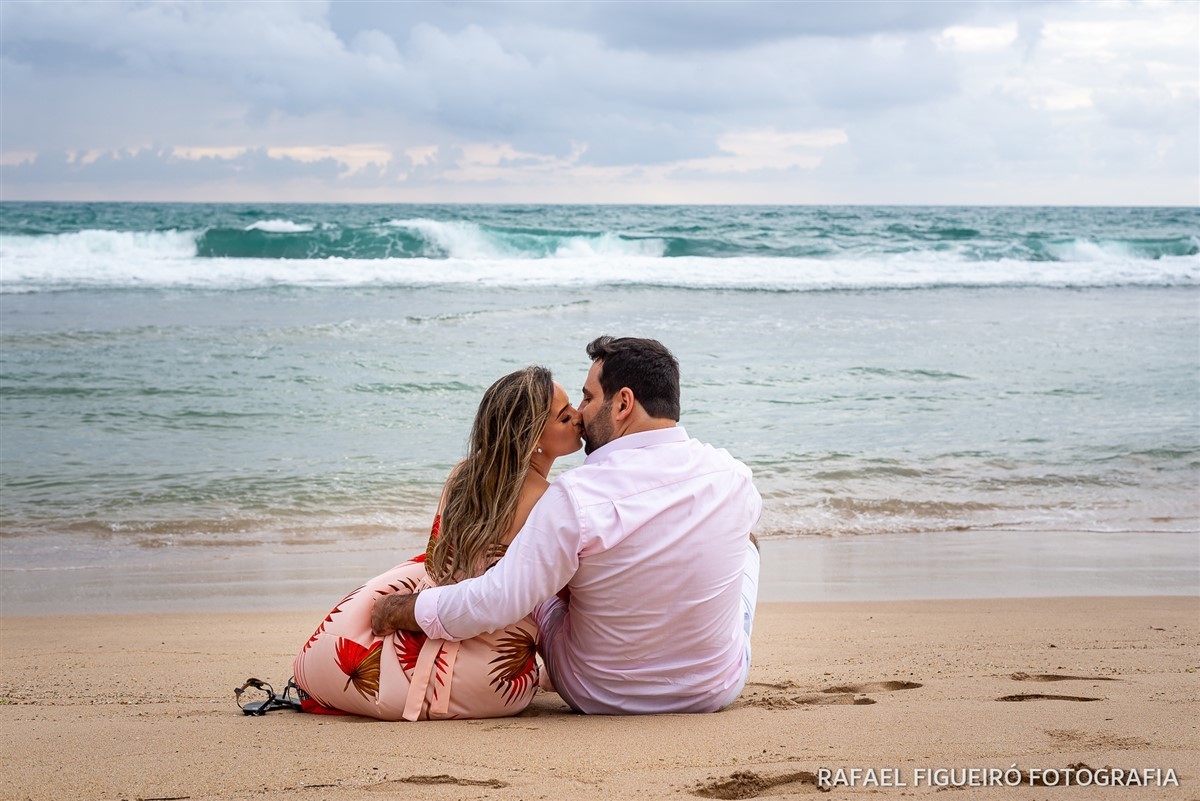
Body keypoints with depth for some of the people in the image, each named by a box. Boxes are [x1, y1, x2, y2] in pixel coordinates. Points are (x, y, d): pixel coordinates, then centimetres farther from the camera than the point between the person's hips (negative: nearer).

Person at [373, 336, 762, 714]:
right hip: (717, 690, 3)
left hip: (598, 698, -2)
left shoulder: (577, 496, -27)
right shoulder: (730, 476, -14)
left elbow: (492, 604, -28)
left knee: (543, 574, 25)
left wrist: (395, 611, -11)